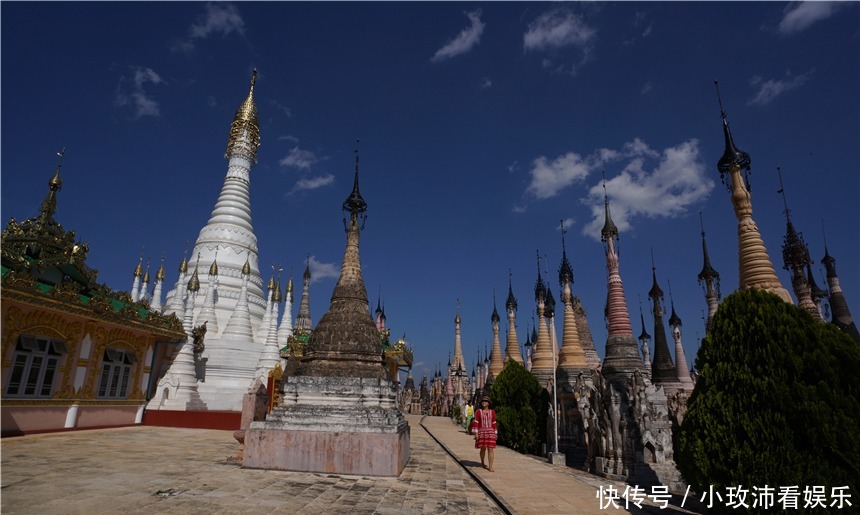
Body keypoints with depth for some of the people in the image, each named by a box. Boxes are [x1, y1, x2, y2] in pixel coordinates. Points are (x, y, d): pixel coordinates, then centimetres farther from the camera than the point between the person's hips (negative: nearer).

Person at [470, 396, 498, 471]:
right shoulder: (478, 412, -3)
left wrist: (495, 434, 4)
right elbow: (476, 423, -5)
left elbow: (494, 423, 6)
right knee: (483, 449, 9)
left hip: (490, 433, 1)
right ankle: (482, 462, 33)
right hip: (481, 432, -1)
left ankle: (490, 467, -4)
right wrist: (476, 433, -11)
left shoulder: (492, 412, 2)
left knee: (490, 449, -6)